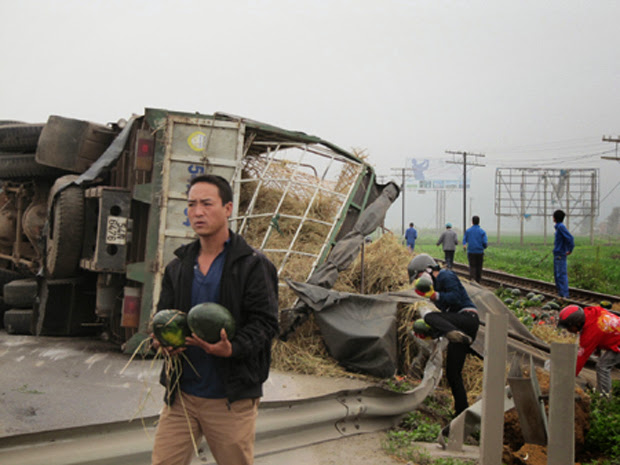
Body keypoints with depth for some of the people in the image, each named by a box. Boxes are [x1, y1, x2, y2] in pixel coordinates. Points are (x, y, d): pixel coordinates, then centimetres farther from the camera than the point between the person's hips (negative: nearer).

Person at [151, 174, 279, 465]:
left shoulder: (252, 265, -4)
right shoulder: (177, 267, 12)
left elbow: (265, 322, -9)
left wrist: (232, 349, -27)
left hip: (231, 398, -4)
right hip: (181, 393, 4)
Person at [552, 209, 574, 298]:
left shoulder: (561, 226, -15)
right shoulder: (559, 227, 13)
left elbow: (570, 238, -24)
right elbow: (568, 238, 24)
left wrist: (570, 250, -15)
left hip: (561, 255, -10)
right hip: (557, 254, 10)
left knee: (561, 274, -8)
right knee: (557, 274, 13)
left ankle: (564, 294, -5)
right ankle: (560, 293, 19)